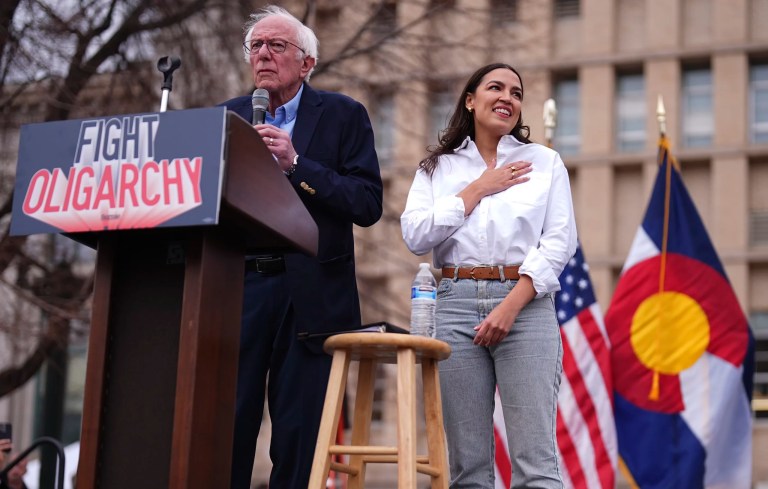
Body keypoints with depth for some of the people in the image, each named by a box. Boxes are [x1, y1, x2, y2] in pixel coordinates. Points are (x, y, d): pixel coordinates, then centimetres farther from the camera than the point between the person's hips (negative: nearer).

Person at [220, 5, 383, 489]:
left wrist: (296, 164, -13)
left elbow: (368, 205, -6)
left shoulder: (343, 115, 5)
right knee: (228, 426, -2)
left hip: (311, 294, -2)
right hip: (239, 287, 2)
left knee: (299, 431, -1)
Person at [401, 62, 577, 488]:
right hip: (457, 306, 1)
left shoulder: (544, 162, 12)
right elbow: (416, 236, 0)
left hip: (525, 305, -1)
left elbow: (559, 242, 2)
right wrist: (479, 189, -1)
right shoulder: (437, 167, 15)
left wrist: (510, 306, -10)